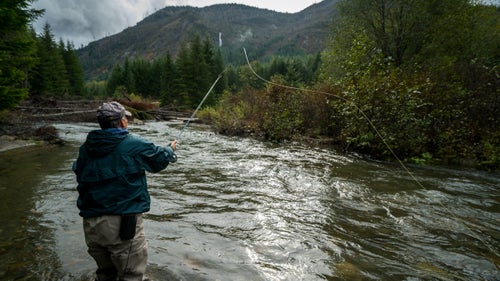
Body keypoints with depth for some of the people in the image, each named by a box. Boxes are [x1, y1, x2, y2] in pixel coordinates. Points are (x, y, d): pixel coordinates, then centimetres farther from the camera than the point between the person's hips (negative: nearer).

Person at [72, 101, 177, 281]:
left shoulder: (86, 148, 5)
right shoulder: (135, 145, -9)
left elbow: (79, 173, 19)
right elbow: (160, 160, 5)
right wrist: (170, 149, 27)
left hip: (91, 224, 7)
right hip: (122, 223, -6)